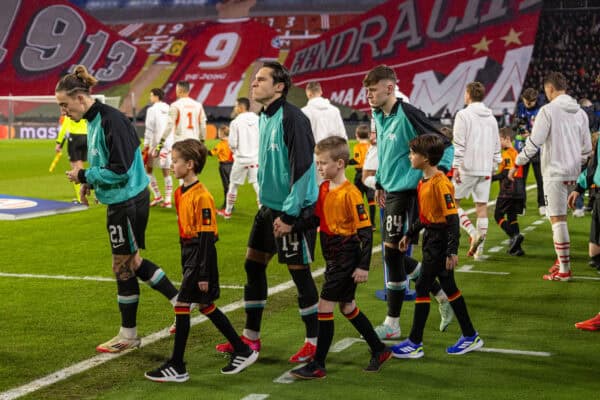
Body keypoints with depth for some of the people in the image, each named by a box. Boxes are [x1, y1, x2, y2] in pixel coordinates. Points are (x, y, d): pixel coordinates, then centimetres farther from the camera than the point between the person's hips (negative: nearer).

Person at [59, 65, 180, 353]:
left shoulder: (110, 120, -22)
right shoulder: (93, 120, 8)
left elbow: (119, 170, -25)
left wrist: (83, 176, -14)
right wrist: (89, 183, 2)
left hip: (128, 202, -9)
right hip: (120, 201, 10)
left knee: (123, 266, 3)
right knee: (131, 261, 18)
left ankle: (129, 336, 17)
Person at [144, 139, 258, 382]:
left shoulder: (201, 197, -19)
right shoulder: (180, 193, 9)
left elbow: (207, 236, -19)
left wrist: (204, 274, -19)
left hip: (201, 255, -10)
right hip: (190, 253, 10)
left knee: (182, 305, -6)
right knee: (206, 306, 15)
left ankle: (177, 368, 2)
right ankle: (242, 351, 27)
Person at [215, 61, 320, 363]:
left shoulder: (291, 118, -18)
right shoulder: (264, 118, 10)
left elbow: (303, 168, -21)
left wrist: (289, 215, -20)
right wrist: (265, 200, 19)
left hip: (294, 209, -9)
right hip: (269, 206, 9)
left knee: (299, 271, -2)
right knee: (253, 265, 11)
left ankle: (313, 342, 11)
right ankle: (251, 337, 23)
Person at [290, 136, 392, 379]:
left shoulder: (350, 193, -18)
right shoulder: (323, 188, 6)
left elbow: (366, 231, -18)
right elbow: (315, 219, 16)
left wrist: (364, 266, -20)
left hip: (347, 258, -9)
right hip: (332, 258, 9)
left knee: (325, 306, -7)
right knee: (347, 307, 17)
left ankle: (318, 366, 1)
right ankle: (379, 351, 32)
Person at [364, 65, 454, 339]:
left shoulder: (406, 115, -17)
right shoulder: (379, 116, 9)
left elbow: (444, 146, -15)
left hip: (406, 193, -9)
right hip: (391, 191, 9)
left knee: (392, 252, -7)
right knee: (394, 255, 13)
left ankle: (392, 324, 3)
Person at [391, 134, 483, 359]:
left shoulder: (440, 183, -20)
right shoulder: (424, 181, 9)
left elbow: (452, 218, -22)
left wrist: (452, 250, -24)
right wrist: (409, 234, 24)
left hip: (440, 241, -10)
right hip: (431, 237, 10)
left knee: (422, 287, -5)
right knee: (449, 287, 14)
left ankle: (415, 344, 2)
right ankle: (470, 337, 24)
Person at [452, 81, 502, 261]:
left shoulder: (463, 115, -6)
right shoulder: (491, 118, 13)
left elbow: (459, 144, -12)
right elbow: (497, 146, 16)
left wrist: (455, 167, -11)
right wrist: (493, 166, 22)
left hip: (467, 167, -6)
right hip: (486, 169, 6)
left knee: (452, 202, 5)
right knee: (482, 206, 7)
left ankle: (473, 232, -13)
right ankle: (479, 249, 8)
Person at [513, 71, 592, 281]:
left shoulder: (548, 110, -11)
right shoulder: (580, 112, 10)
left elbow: (533, 143, -13)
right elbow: (587, 147, 14)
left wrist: (517, 164, -1)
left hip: (554, 172, -7)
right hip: (573, 173, 7)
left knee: (558, 219, -3)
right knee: (559, 218, 18)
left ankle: (564, 270, 0)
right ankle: (562, 259, 17)